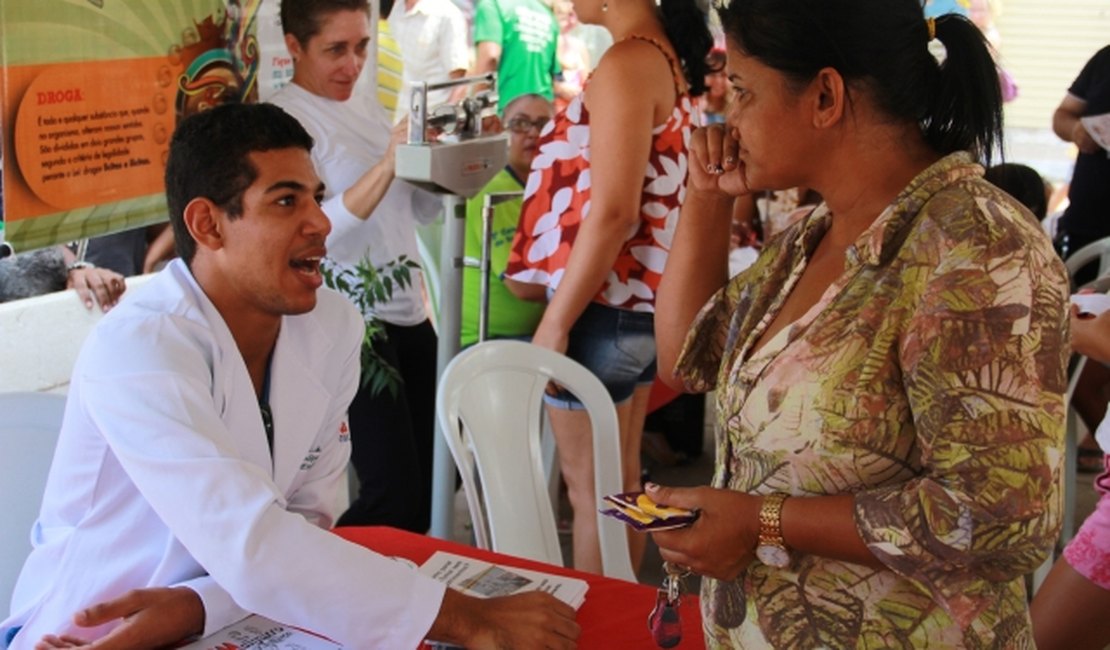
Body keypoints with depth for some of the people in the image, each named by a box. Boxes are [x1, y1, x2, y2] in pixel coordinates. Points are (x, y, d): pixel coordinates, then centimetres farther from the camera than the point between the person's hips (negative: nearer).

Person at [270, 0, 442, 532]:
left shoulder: (364, 100, 14)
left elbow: (421, 209, 18)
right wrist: (386, 166, -30)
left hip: (409, 313, 8)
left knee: (434, 477, 11)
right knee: (395, 494, -11)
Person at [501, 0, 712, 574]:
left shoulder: (627, 63, -17)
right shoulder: (669, 58, 11)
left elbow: (612, 211, -24)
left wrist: (555, 321, -20)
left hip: (603, 304, -10)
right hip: (639, 298, 10)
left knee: (588, 485, 0)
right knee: (620, 478, 18)